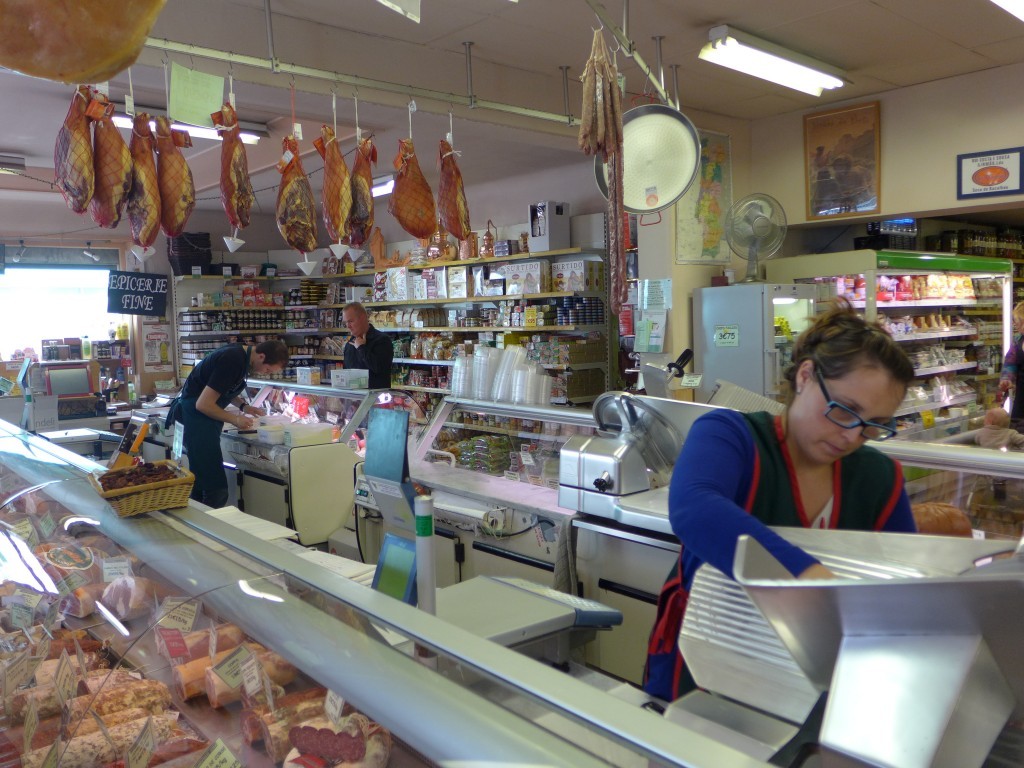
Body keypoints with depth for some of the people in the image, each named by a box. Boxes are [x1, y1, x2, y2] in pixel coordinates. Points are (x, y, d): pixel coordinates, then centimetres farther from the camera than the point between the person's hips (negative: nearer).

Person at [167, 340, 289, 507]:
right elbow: (203, 404, -23)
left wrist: (243, 406, 6)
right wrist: (235, 420, -13)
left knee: (201, 481, 16)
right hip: (196, 417, -10)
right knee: (217, 489, -12)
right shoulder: (233, 361, -24)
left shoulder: (241, 354, 5)